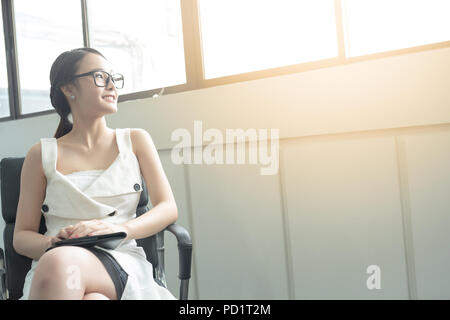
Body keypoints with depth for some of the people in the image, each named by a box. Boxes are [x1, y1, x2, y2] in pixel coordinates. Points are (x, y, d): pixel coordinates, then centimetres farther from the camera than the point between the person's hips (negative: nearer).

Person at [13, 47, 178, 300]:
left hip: (122, 262, 0)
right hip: (51, 268, 1)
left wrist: (120, 228, -14)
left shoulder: (135, 140, 14)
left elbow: (169, 208, 5)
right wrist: (49, 243, -13)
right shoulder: (42, 155, 11)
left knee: (60, 263, -35)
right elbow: (22, 236, 12)